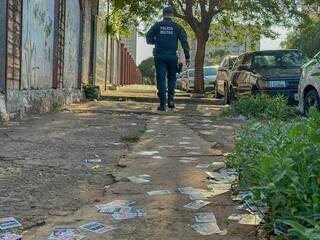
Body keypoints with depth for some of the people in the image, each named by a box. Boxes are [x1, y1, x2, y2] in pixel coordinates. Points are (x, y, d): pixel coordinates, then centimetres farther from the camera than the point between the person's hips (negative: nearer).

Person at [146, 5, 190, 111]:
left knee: (161, 79, 1)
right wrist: (187, 57, 2)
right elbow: (184, 42, 0)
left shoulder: (157, 25, 4)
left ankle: (163, 104, -3)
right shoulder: (177, 27, 5)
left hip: (160, 56, 0)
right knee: (172, 78, 18)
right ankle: (170, 99, 4)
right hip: (172, 56, 1)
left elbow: (149, 39, 2)